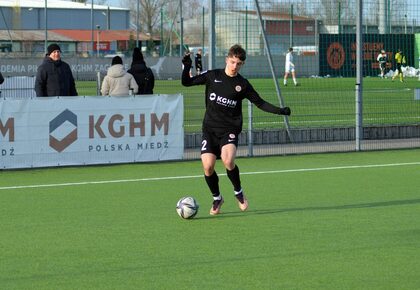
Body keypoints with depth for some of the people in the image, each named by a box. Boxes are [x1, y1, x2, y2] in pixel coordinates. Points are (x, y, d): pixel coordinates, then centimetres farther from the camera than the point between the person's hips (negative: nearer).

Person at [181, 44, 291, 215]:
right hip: (210, 128, 1)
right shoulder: (212, 76, 5)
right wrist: (187, 67, -9)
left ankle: (238, 192, 0)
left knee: (228, 160, -27)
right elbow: (187, 82, 9)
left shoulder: (242, 84, 4)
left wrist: (280, 111, -1)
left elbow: (260, 103, 10)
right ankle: (216, 198, 14)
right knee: (208, 166, -12)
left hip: (230, 129, -1)